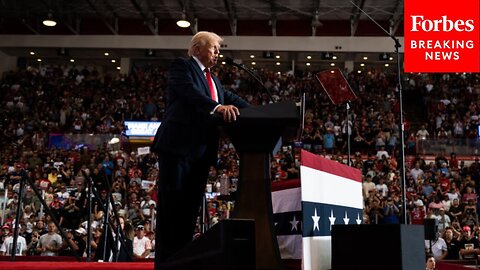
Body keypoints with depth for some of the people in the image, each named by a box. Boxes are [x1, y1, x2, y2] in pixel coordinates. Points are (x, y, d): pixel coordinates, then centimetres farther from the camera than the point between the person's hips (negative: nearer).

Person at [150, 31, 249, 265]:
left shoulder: (213, 79, 25)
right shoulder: (181, 66, 0)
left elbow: (230, 98, 14)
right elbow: (189, 91, -19)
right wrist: (217, 107, -34)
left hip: (202, 149, 8)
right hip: (178, 145, -8)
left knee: (191, 205, 8)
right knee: (171, 204, -5)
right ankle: (165, 260, -1)